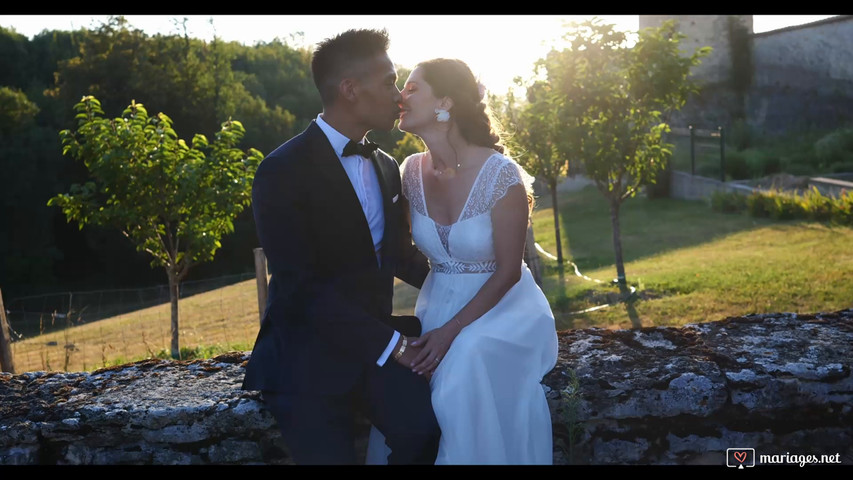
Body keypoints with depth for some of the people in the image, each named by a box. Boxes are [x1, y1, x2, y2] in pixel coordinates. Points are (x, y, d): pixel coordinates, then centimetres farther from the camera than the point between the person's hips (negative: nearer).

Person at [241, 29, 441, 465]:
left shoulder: (385, 167, 9)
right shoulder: (283, 172, -14)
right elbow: (300, 287, -20)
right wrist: (392, 345, -20)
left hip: (375, 342, 5)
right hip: (308, 355, -4)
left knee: (426, 427, -19)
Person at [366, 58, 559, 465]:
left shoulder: (501, 175, -19)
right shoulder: (411, 171, -3)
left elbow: (507, 271, -14)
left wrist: (452, 331, -18)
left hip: (500, 307, -4)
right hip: (437, 305, 4)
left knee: (463, 382, -26)